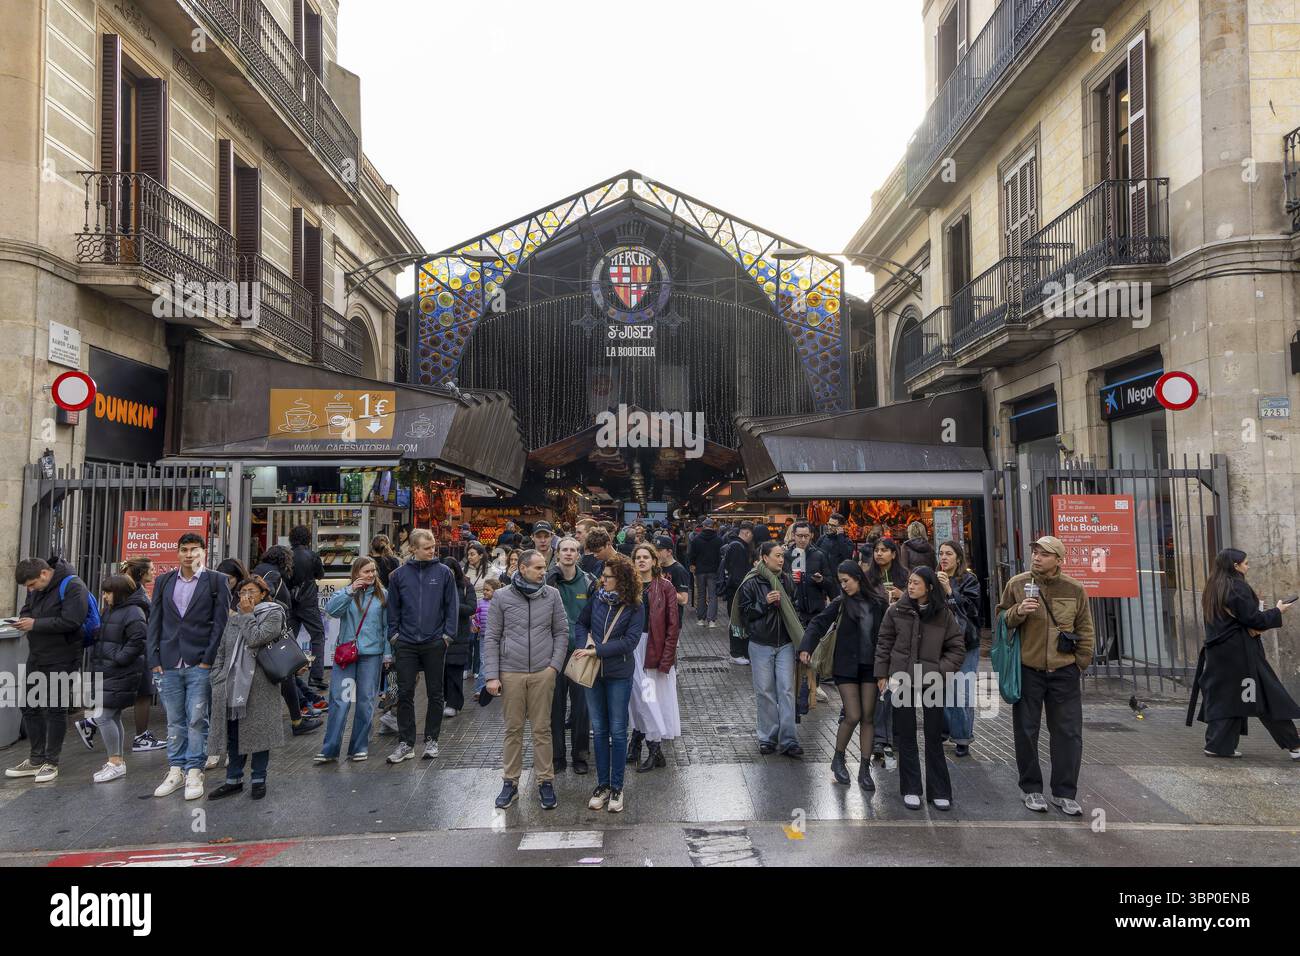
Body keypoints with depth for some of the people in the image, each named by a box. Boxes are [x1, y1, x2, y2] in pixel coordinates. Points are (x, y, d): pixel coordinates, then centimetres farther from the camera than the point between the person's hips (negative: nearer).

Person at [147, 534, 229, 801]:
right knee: (174, 721, 11)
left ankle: (194, 772, 7)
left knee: (197, 720, -1)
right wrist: (154, 658, 2)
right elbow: (155, 621, 11)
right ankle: (176, 771, 20)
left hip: (200, 663, -4)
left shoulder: (216, 581, 0)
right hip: (170, 664, 4)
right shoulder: (163, 582, 12)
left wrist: (209, 659, -9)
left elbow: (220, 623, -3)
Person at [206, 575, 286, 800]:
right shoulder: (234, 616, 16)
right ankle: (234, 779, 20)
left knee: (258, 731, 1)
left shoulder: (273, 614, -1)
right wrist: (218, 678, 8)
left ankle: (259, 780, 12)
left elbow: (256, 639, -17)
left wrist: (247, 614, -6)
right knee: (233, 732, 9)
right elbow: (222, 649, 17)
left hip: (259, 685, -5)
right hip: (233, 684, 5)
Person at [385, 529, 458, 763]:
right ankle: (406, 743, 11)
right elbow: (393, 607, 9)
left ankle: (431, 740, 20)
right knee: (405, 694, 3)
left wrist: (447, 634, -6)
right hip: (406, 644, 1)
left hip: (435, 643, -1)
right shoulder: (399, 575, 3)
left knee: (435, 693, 8)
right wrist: (394, 634, 1)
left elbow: (452, 605, 0)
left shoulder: (443, 572, -1)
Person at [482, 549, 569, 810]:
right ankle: (510, 782, 18)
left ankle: (546, 781, 15)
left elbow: (561, 632, 7)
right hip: (511, 673, 0)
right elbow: (491, 638, 2)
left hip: (543, 672, 0)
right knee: (513, 729, 7)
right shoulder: (501, 597, 0)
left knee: (542, 729, 5)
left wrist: (555, 664, -3)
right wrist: (492, 675, -3)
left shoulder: (552, 595, 3)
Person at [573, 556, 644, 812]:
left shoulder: (635, 607, -10)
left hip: (619, 674, -3)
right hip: (593, 672, 3)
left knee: (617, 731, 5)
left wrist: (596, 650, -20)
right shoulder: (596, 598, -1)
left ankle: (616, 787, 17)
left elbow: (629, 641, -17)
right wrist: (584, 644, -7)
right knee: (599, 730, 11)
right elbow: (581, 623, 13)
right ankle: (602, 784, 23)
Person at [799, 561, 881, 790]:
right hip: (846, 666, -2)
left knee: (868, 717, 4)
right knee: (853, 716, -7)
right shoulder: (841, 603, -3)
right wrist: (806, 647, -23)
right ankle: (838, 760, 16)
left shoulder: (875, 603, 3)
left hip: (870, 666, 3)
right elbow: (818, 623, -8)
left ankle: (864, 769, 13)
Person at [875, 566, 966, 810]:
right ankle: (911, 789, 17)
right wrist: (882, 674, 2)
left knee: (934, 736, 6)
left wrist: (943, 670, -8)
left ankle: (939, 791, 17)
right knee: (906, 736, 8)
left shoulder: (943, 614, -2)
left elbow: (957, 647, 4)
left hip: (933, 681, 0)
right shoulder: (896, 610, -1)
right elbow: (883, 643, 5)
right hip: (902, 680, 1)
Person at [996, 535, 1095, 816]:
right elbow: (1001, 619, 5)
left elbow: (1085, 629, 10)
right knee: (1026, 732, 6)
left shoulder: (1074, 589, 1)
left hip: (1064, 672, 1)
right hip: (1027, 670, -1)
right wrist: (1018, 612, -15)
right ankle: (1031, 789, 20)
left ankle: (1064, 793, 17)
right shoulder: (1016, 584, -1)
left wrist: (1082, 664, 6)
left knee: (1068, 734, 4)